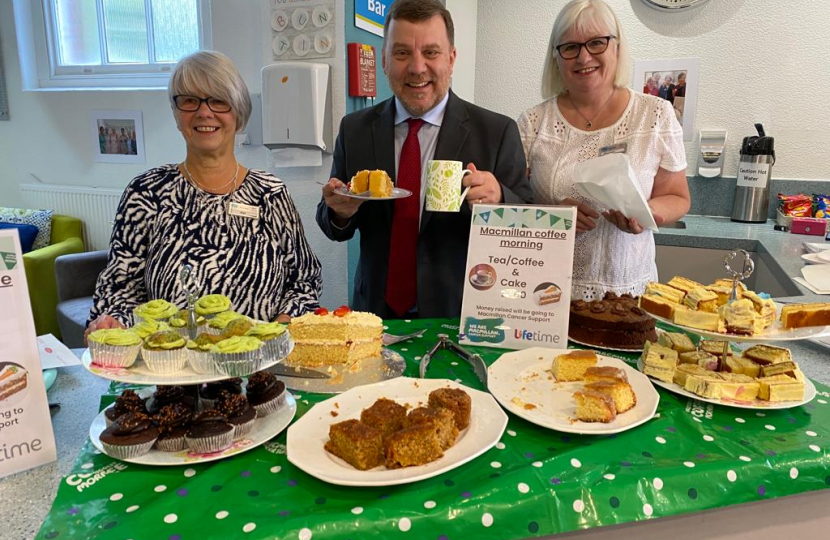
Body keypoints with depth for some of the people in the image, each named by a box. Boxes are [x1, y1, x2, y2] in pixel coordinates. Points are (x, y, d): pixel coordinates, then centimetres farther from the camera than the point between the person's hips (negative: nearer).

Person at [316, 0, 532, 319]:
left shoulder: (497, 132, -5)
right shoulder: (354, 130, 3)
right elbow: (335, 229, 9)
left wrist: (499, 199, -22)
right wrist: (340, 211, -13)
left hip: (461, 316, -1)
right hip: (376, 310, 2)